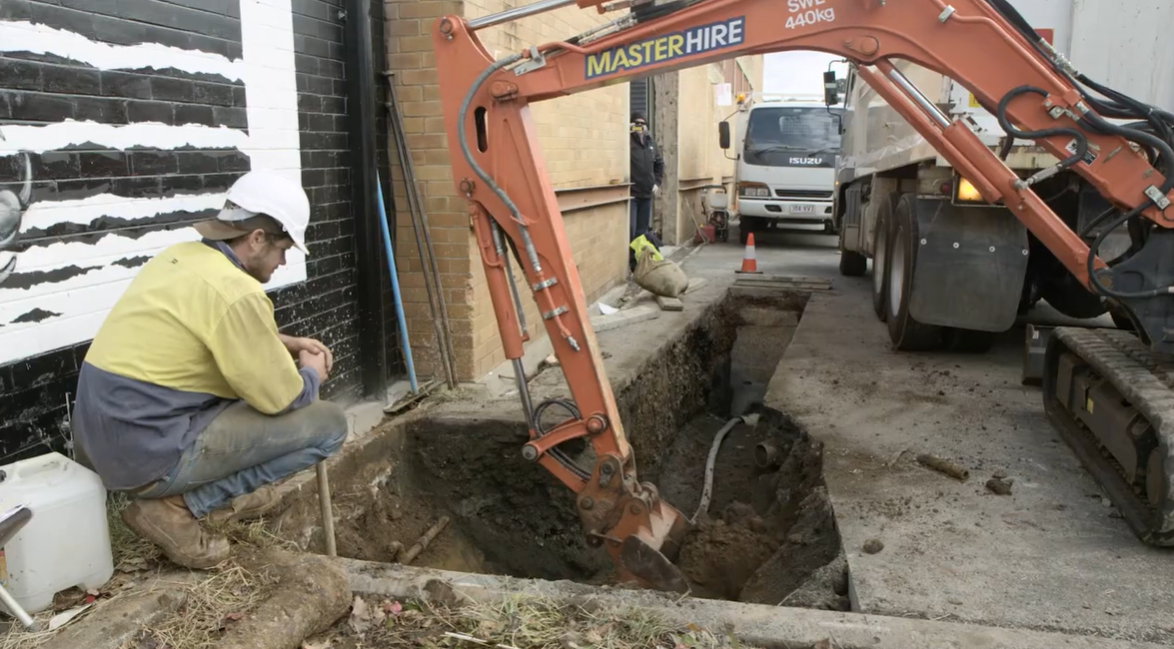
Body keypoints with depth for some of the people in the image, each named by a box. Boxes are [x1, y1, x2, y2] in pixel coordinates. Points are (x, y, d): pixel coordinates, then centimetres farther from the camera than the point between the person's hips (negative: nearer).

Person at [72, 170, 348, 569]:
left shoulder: (182, 256, 8)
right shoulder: (234, 291, -20)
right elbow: (282, 398, -13)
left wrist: (288, 345, 18)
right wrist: (312, 373, 7)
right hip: (148, 450, -10)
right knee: (328, 424, -8)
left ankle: (228, 491, 15)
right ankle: (178, 506, -5)